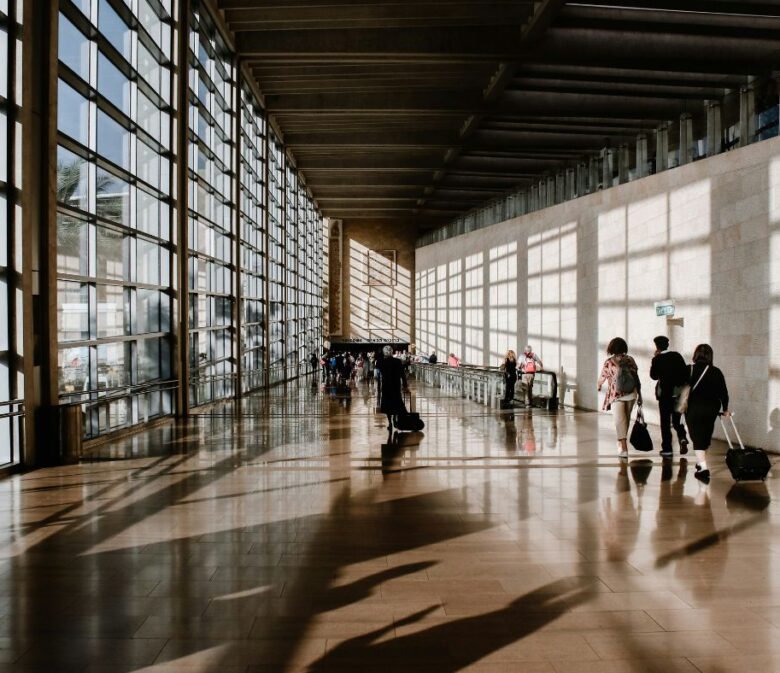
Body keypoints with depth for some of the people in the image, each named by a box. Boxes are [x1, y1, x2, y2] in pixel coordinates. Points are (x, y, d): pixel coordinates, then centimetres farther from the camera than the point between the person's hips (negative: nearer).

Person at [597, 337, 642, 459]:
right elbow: (636, 378, 0)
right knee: (626, 419, 18)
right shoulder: (630, 360, 0)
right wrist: (639, 395, 7)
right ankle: (622, 442, 33)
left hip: (616, 395, -3)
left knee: (620, 421, -3)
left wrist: (599, 386, 30)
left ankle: (624, 448, -13)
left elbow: (603, 377, 8)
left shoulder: (608, 362, -6)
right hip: (631, 394, 3)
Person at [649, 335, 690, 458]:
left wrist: (655, 359, 1)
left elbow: (654, 376, -2)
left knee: (665, 421, 4)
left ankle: (667, 449, 4)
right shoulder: (677, 355, 2)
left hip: (665, 393, -4)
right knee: (677, 419, 17)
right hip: (679, 393, 4)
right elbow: (685, 372, 3)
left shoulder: (657, 359, -9)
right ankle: (682, 437, -8)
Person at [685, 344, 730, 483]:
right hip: (712, 409, 3)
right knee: (706, 436, 18)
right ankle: (701, 462, 34)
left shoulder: (688, 370, -6)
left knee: (697, 438, -2)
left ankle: (703, 468, -16)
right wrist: (725, 409, 16)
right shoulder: (716, 372, 0)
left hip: (694, 409, -3)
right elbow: (724, 392, 4)